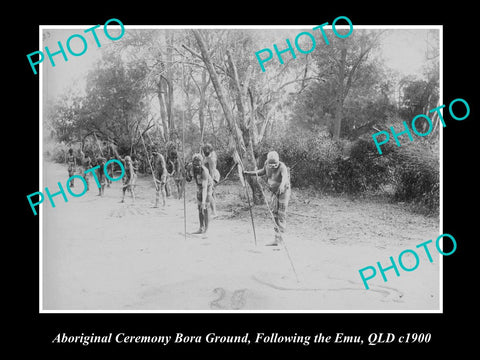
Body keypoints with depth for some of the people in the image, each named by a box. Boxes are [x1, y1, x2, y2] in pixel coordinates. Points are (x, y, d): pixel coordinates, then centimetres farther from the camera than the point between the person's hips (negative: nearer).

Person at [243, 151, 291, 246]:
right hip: (273, 191, 6)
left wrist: (282, 185, -69)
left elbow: (285, 177, -48)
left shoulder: (282, 167, -28)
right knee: (274, 212, 7)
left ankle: (279, 238, -1)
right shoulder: (267, 164, -9)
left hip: (283, 191, -6)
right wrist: (249, 173, 11)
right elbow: (262, 171, 13)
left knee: (281, 214, -5)